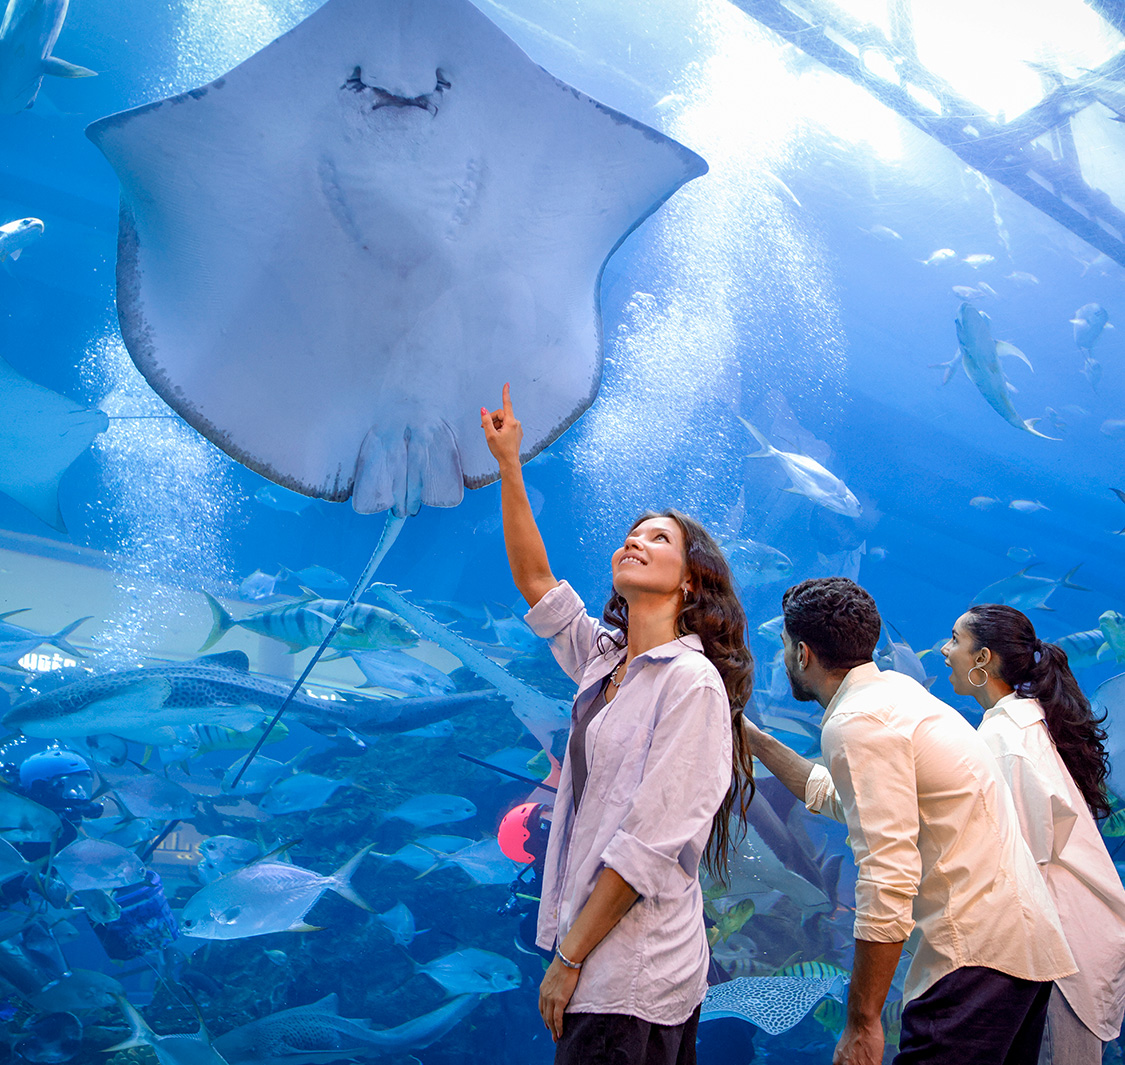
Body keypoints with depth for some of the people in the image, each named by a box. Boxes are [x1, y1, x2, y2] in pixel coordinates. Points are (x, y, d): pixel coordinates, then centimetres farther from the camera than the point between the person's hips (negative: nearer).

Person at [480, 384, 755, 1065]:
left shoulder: (692, 680, -15)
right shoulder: (605, 660, 9)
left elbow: (650, 843, -19)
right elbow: (535, 582, 16)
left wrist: (570, 959, -15)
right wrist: (509, 466, 13)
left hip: (633, 976, -7)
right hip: (606, 965, 7)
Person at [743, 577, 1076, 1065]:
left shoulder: (857, 723, -16)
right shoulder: (895, 688, 13)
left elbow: (888, 882, -23)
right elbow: (831, 794, 30)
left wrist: (861, 1024, -19)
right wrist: (753, 738, 32)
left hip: (977, 950, -10)